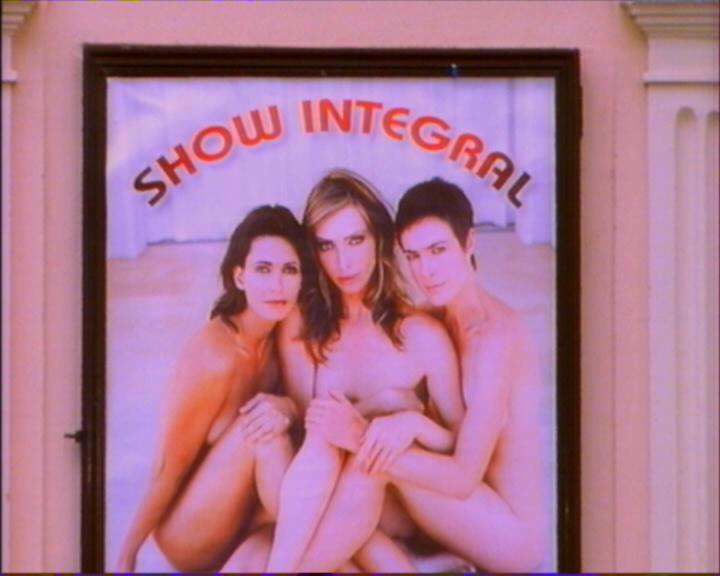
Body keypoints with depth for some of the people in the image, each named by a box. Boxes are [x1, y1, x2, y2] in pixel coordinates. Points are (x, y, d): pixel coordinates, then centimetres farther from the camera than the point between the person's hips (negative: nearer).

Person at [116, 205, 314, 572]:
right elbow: (169, 467, -16)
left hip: (241, 529, 7)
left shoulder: (280, 335, 0)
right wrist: (127, 556, -11)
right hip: (186, 539, -7)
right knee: (264, 432, -28)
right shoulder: (215, 355, -21)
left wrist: (288, 408, -23)